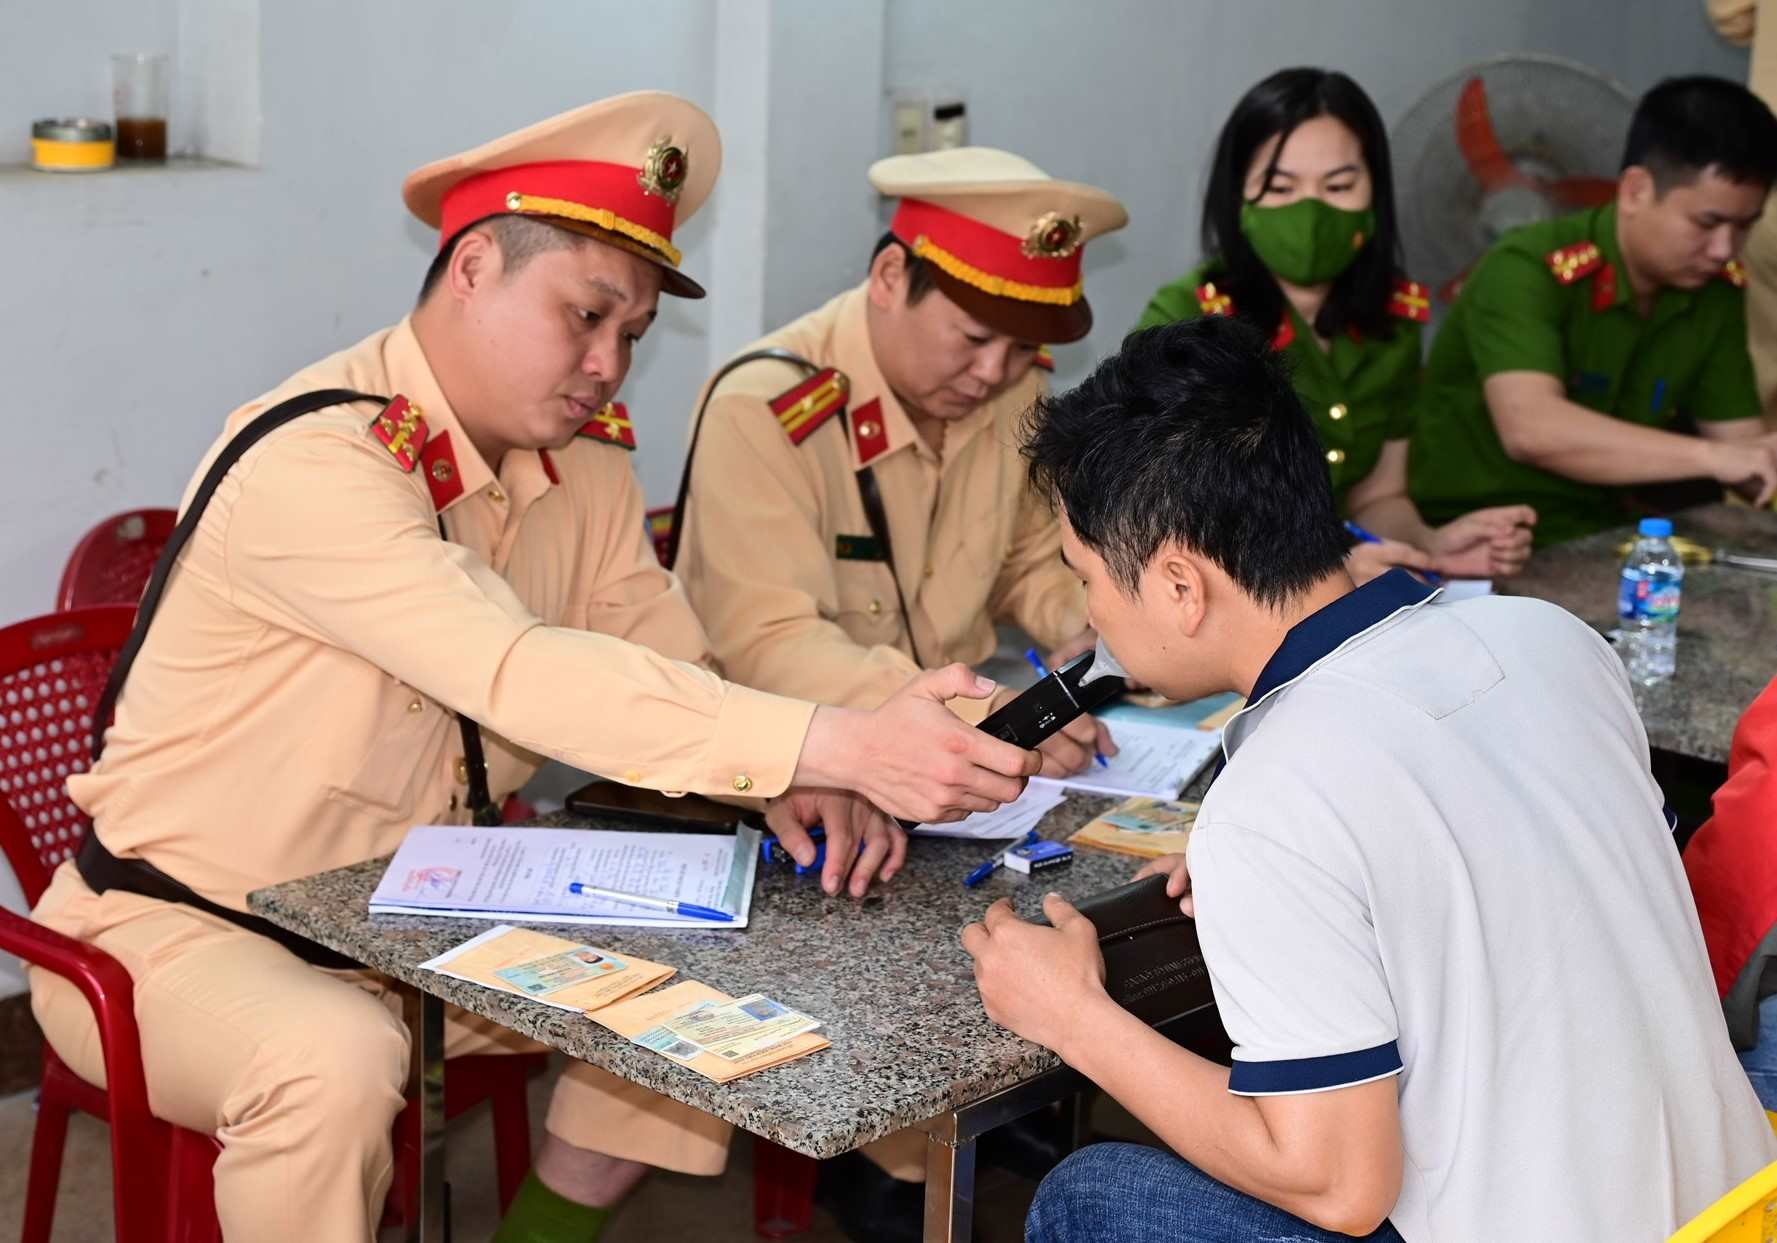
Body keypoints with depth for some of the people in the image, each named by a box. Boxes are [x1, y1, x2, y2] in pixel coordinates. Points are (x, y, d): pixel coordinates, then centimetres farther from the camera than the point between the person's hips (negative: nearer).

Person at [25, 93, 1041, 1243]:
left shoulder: (585, 458, -1)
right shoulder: (315, 463, -27)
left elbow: (669, 666, 2)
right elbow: (524, 677, -39)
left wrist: (797, 778, -20)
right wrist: (838, 744, -44)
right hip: (178, 927, -7)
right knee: (333, 1063, -36)